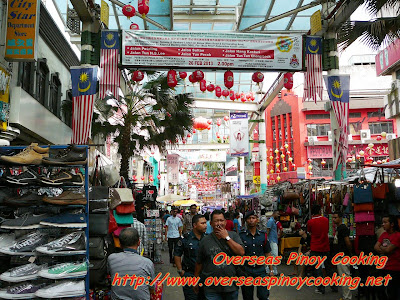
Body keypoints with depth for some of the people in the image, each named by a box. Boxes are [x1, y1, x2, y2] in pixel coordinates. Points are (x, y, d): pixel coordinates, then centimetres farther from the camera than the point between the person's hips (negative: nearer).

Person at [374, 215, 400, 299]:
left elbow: (388, 250, -20)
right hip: (384, 268, 7)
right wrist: (384, 250, -14)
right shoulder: (384, 234, 9)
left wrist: (381, 247, 0)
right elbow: (376, 247, 3)